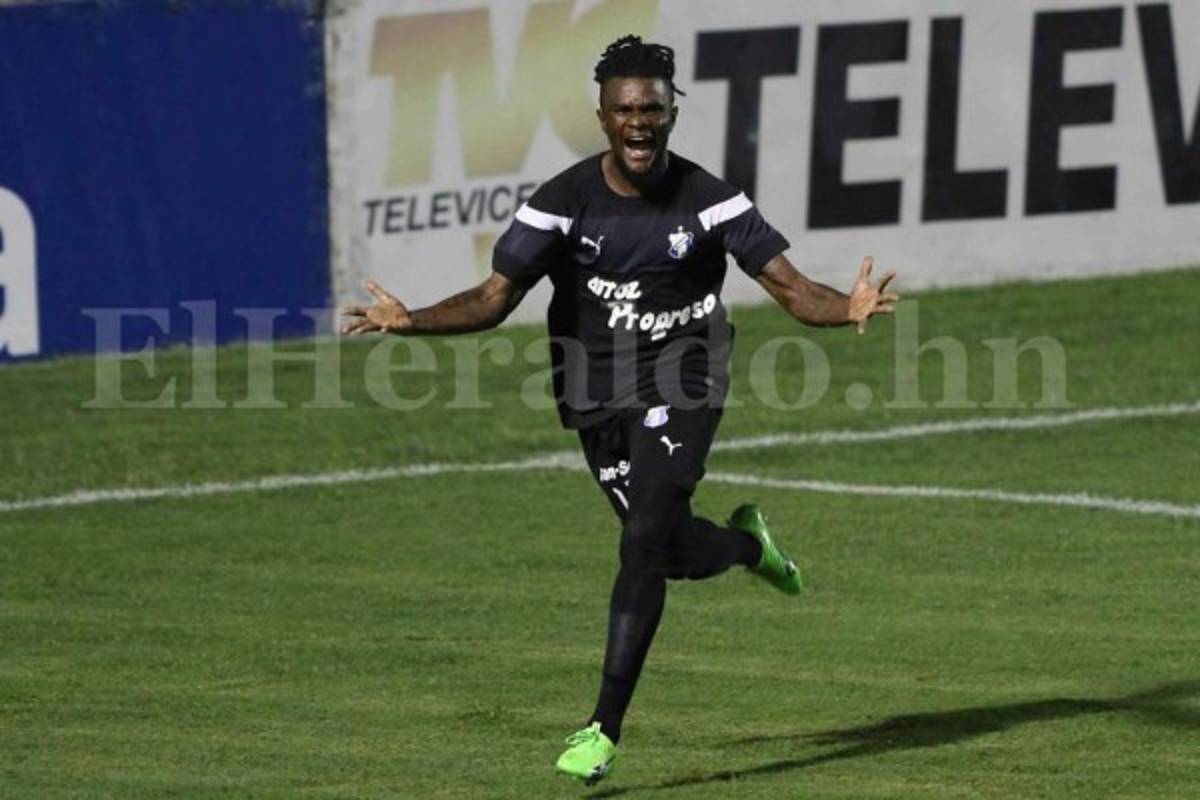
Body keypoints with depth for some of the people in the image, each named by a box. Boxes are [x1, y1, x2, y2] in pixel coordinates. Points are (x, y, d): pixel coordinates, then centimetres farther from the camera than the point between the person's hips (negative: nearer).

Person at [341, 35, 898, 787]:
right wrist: (411, 321, -27)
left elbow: (790, 286, -11)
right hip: (600, 399, 2)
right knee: (677, 552, 9)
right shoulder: (563, 203, -8)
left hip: (681, 389, -2)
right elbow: (495, 298, -9)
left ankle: (605, 728, -14)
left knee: (645, 542, -17)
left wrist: (849, 307, -33)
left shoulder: (708, 200, -9)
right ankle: (746, 543, 49)